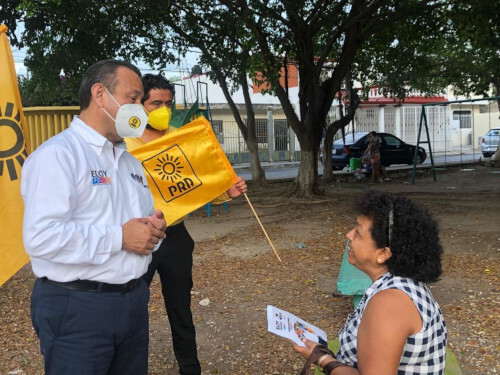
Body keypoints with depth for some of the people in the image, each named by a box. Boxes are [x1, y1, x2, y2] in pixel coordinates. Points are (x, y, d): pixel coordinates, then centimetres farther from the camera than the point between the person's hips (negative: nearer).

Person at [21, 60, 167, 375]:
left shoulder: (130, 162, 17)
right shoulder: (58, 154, -13)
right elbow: (41, 237, -24)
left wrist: (154, 229, 0)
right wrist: (119, 237, -19)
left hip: (134, 300, 8)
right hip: (77, 307, -8)